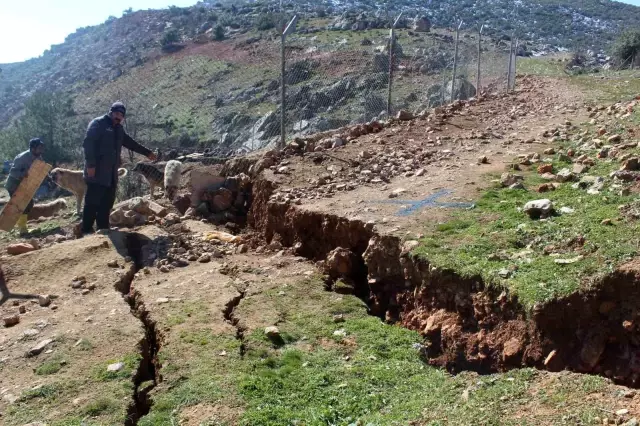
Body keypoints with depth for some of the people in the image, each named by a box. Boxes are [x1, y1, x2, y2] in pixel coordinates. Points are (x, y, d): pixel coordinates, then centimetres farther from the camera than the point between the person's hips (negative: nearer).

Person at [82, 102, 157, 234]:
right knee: (93, 201, -8)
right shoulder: (98, 123, -6)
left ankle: (103, 229, 15)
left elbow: (130, 142, 31)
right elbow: (88, 144, -14)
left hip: (111, 173, 8)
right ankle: (86, 230, -2)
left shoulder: (118, 129, 18)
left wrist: (147, 152, 34)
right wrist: (90, 164, -21)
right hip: (97, 172, -8)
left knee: (107, 202, 9)